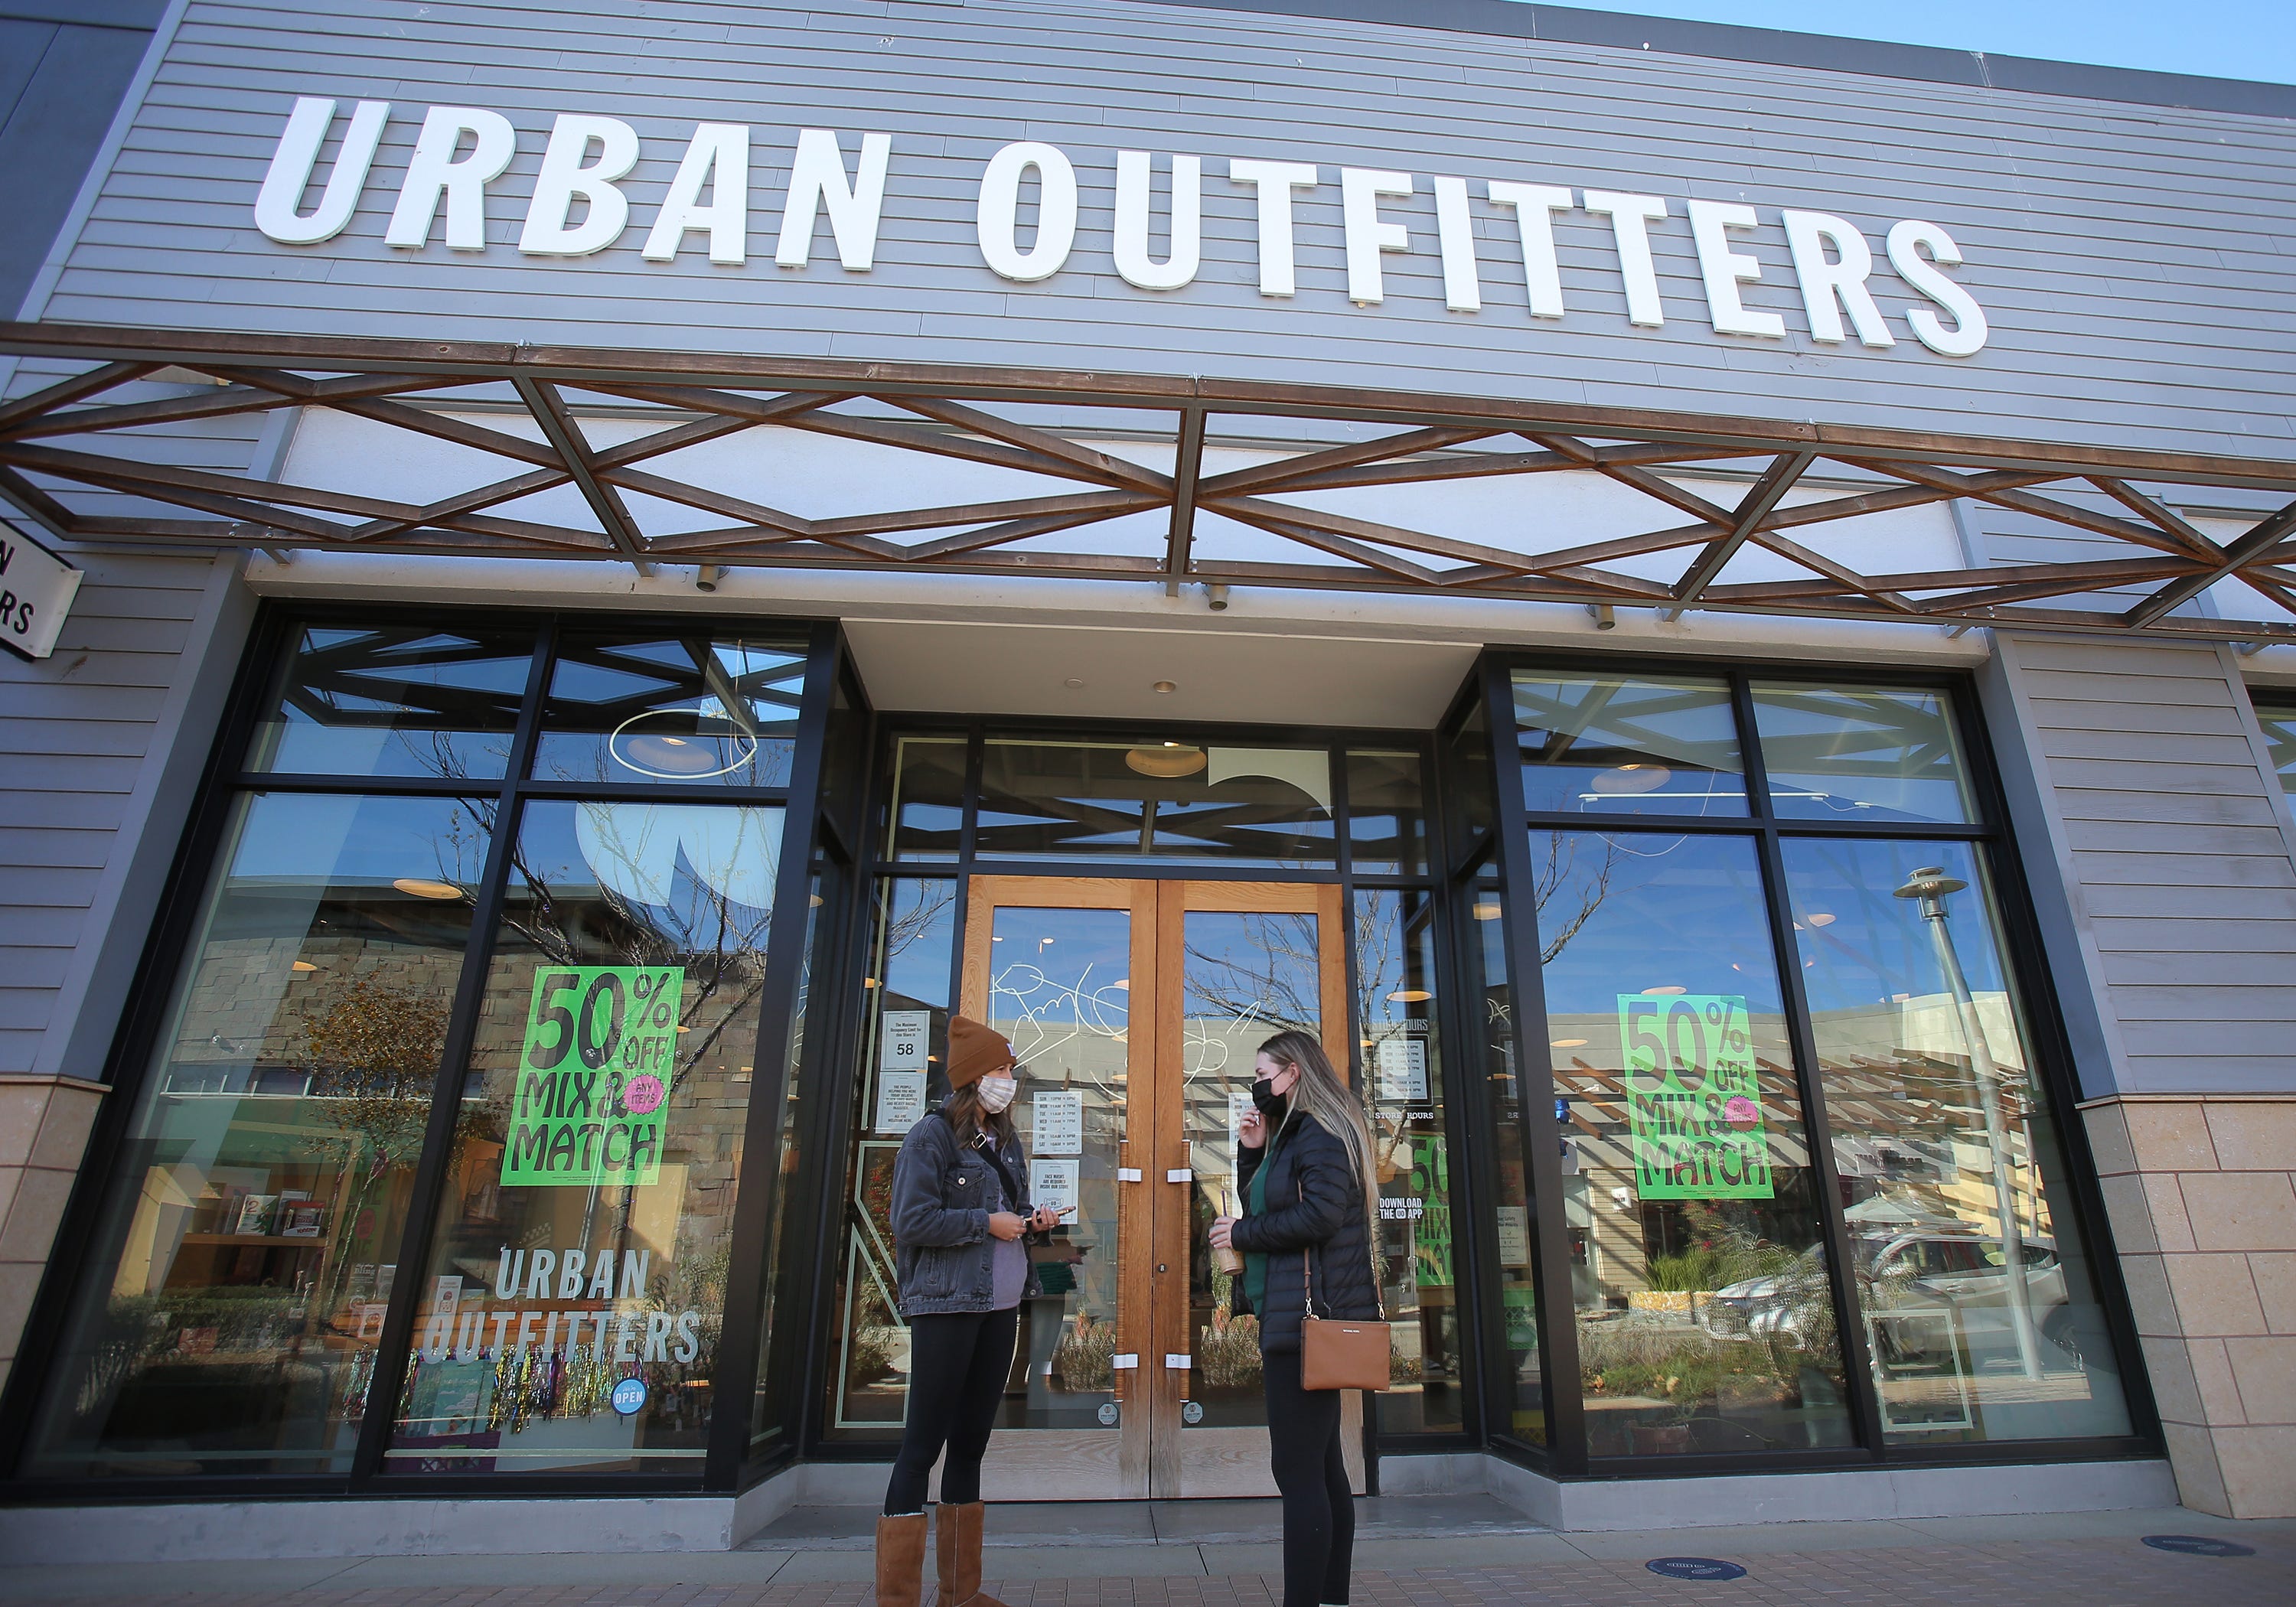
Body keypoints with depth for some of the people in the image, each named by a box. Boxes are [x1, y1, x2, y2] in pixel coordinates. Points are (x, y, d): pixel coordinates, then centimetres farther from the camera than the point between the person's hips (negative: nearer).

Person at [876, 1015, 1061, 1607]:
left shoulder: (1005, 1141, 14)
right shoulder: (932, 1135, -9)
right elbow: (911, 1221, -17)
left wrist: (1032, 1222, 1)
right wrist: (985, 1222, -17)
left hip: (1000, 1308, 8)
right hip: (946, 1306, -7)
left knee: (971, 1440, 13)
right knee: (924, 1442, -2)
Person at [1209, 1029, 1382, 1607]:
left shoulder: (1321, 1133, -12)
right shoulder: (1292, 1135, 18)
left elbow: (1320, 1214, -24)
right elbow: (1261, 1208, 17)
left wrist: (1240, 1234, -13)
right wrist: (1252, 1151, 4)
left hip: (1309, 1316, -10)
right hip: (1295, 1317, 10)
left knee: (1298, 1471, -7)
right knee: (1323, 1467, 15)